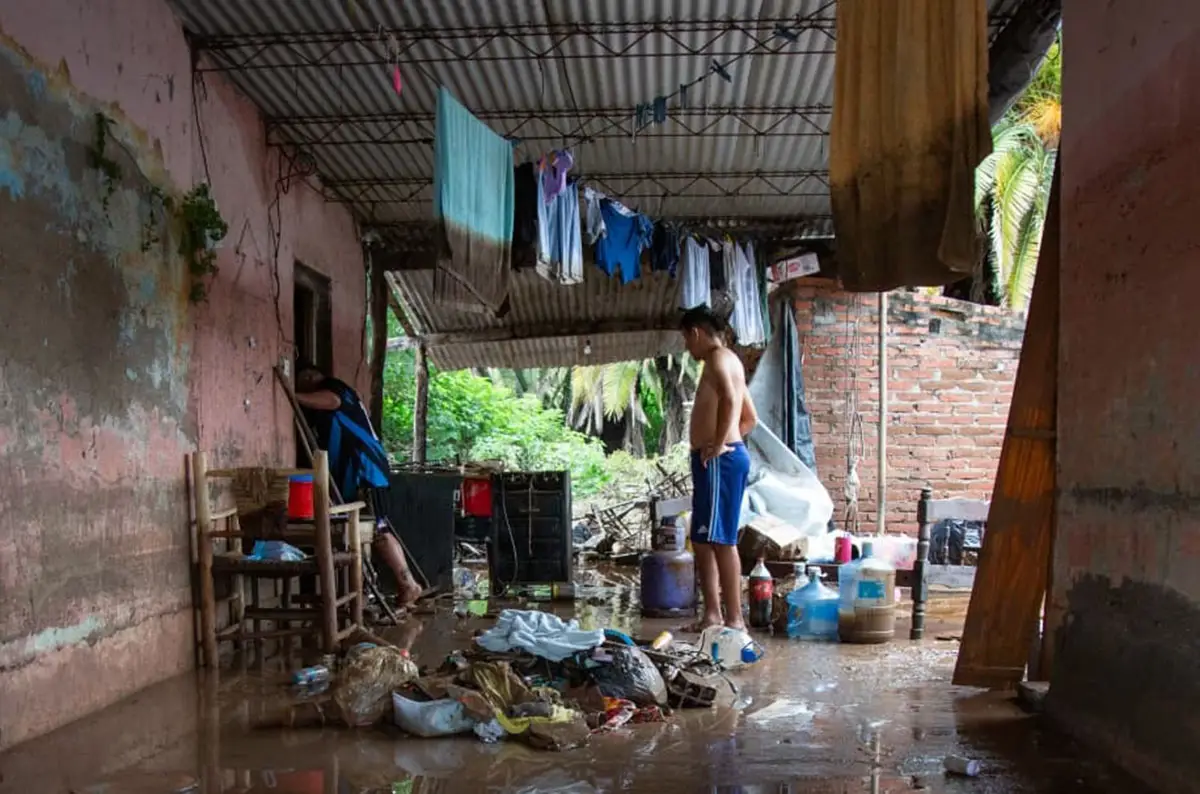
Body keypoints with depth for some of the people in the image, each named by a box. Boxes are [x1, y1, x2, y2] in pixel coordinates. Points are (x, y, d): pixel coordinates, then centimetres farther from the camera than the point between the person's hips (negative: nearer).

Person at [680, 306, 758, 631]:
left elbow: (729, 399, -27)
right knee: (702, 540, 12)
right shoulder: (730, 362, 24)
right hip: (721, 459, 11)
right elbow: (750, 418, 30)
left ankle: (734, 619, -8)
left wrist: (718, 444, -20)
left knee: (720, 540, -10)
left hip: (719, 460, -11)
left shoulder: (718, 358, -7)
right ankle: (712, 613, 16)